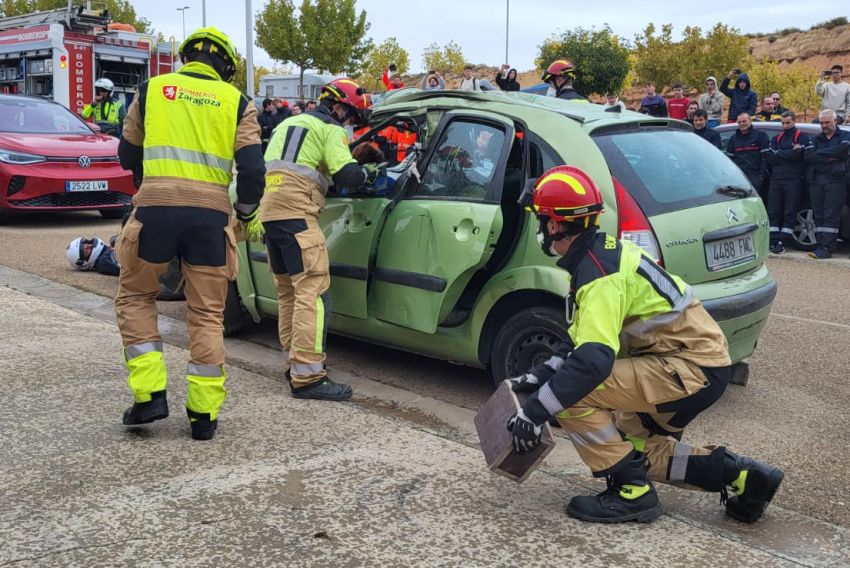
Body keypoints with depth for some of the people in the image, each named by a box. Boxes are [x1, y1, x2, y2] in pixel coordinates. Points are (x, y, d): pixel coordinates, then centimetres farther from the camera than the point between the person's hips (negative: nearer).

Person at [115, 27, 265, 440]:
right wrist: (246, 212, 19)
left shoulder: (151, 90, 13)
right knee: (207, 314, 11)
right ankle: (204, 413, 13)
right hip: (211, 212, 1)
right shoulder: (237, 102, 10)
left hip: (157, 206, 0)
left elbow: (127, 156, 21)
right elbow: (252, 169, 2)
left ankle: (149, 395, 11)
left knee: (134, 298, 19)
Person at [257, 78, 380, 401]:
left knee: (288, 291, 16)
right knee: (312, 292, -12)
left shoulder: (288, 123, 29)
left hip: (268, 210, 9)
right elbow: (345, 173, -11)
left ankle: (296, 363, 22)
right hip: (296, 212, -9)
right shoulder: (330, 129, 3)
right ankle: (307, 377, -17)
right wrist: (368, 173, 9)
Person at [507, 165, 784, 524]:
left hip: (692, 368, -10)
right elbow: (585, 336, 17)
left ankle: (631, 493, -5)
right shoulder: (602, 253, 10)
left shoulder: (600, 273, -21)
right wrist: (541, 374, 8)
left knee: (573, 396, -18)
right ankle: (742, 475, 18)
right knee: (634, 444, 21)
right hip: (701, 360, 10)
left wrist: (534, 410, -27)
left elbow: (593, 359, -32)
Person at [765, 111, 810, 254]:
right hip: (776, 179, 5)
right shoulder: (776, 138, 18)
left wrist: (779, 154, -6)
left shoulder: (802, 138, 5)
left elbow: (798, 156, -13)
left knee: (789, 213, -4)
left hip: (793, 181, -4)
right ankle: (773, 240, 6)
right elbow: (769, 157, 1)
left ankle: (783, 242, -4)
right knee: (773, 212, 2)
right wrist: (789, 153, -7)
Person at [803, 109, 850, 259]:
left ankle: (827, 248, -14)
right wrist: (829, 158, -10)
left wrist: (819, 153, -4)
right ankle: (821, 246, 5)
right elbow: (807, 156, 1)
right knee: (818, 215, 2)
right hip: (816, 180, 4)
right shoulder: (816, 139, 21)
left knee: (831, 215, -10)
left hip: (836, 180, -4)